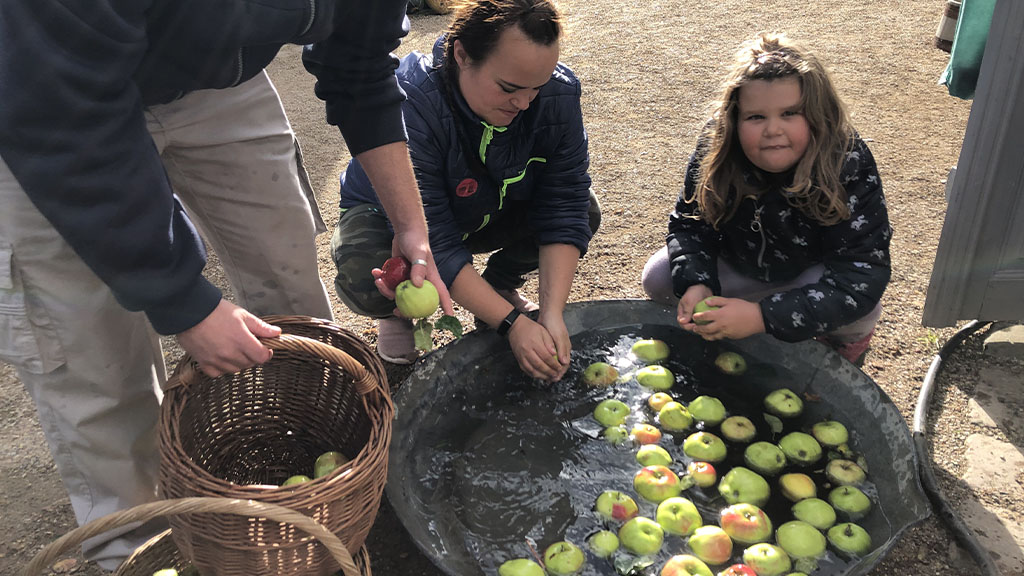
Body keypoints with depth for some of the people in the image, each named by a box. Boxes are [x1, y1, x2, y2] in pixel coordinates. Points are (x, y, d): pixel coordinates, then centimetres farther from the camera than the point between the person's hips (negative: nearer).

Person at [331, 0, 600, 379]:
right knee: (365, 284, -36)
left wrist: (552, 313, -34)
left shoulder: (559, 94, -24)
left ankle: (502, 282, 10)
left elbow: (564, 208, -23)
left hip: (488, 214, 4)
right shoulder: (407, 106, -38)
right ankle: (400, 310, 5)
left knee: (585, 210, -20)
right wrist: (510, 323, -41)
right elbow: (433, 246, -38)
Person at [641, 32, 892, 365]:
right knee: (659, 278, -13)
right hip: (742, 267, 3)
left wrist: (762, 316, -47)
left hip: (815, 273, -2)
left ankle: (847, 338, 4)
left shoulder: (849, 165, -33)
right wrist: (696, 284, -35)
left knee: (860, 306, -33)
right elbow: (689, 224, -12)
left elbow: (863, 277, -37)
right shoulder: (716, 149, -24)